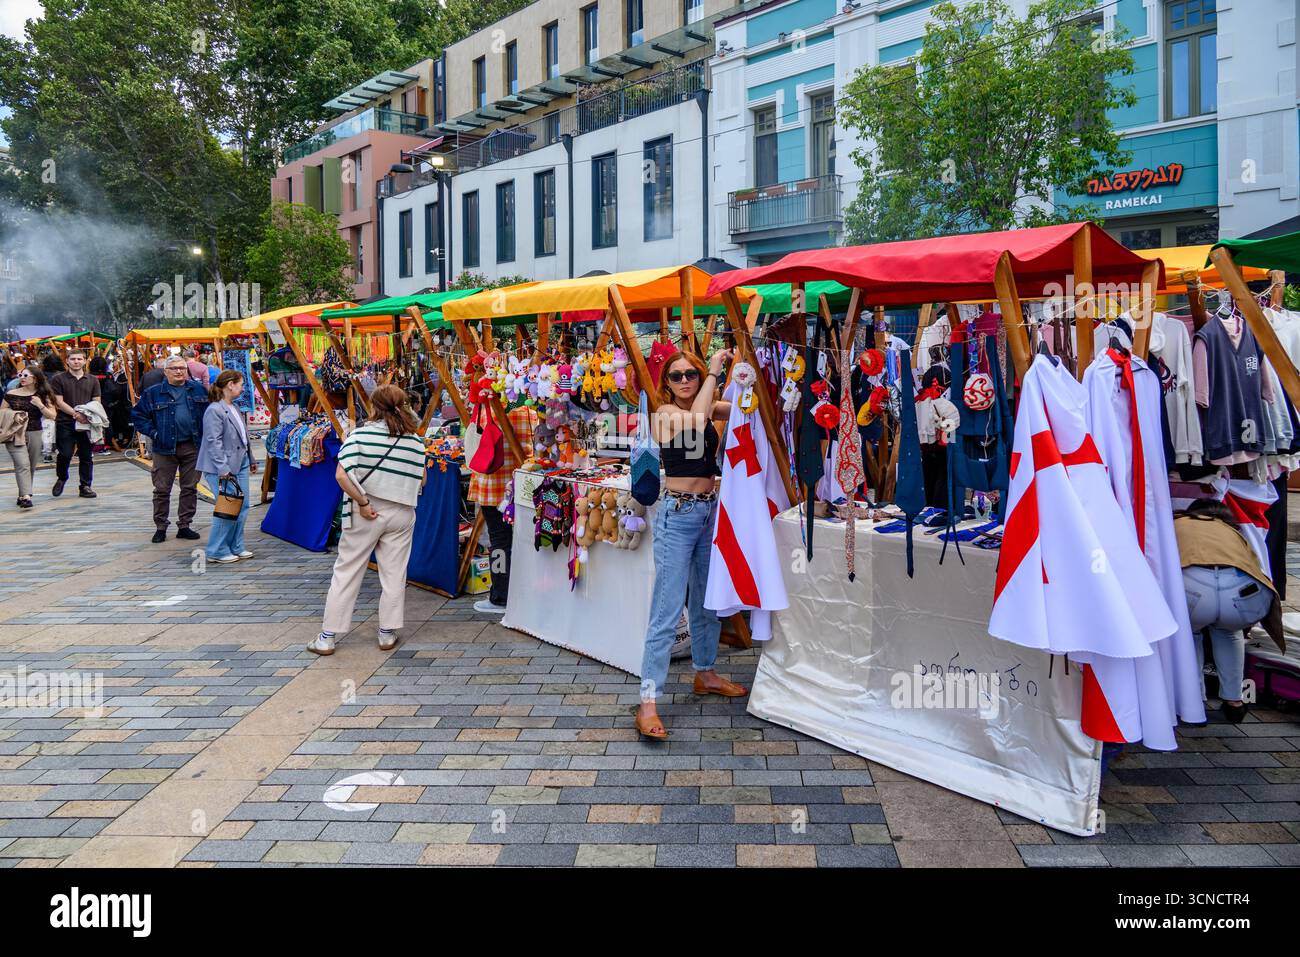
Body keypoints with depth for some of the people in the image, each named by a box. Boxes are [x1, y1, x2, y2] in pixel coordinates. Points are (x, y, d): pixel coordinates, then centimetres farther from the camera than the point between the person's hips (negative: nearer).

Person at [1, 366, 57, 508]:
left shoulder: (43, 396, 6)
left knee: (31, 467, 8)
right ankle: (26, 496, -26)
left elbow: (52, 415, 0)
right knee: (22, 465, -16)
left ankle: (22, 495, 21)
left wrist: (40, 405, -12)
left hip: (35, 435, 2)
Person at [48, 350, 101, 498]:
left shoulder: (92, 380, 11)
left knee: (86, 456, 5)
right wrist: (75, 413, -18)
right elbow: (59, 402, -5)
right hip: (65, 423, -2)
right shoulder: (59, 379, 2)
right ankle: (61, 479, 22)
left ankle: (85, 486, 14)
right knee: (65, 455, -4)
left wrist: (88, 415, -11)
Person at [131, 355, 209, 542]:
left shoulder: (198, 390, 7)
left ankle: (184, 526, 17)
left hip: (192, 447, 2)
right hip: (165, 448, -1)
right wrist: (152, 432, -4)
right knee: (162, 489, 2)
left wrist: (204, 433, 3)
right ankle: (160, 527, 11)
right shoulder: (153, 393, 3)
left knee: (190, 488, 7)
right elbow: (137, 414, 7)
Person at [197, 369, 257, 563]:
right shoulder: (214, 410, -15)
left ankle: (236, 547, 20)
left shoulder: (234, 408, 13)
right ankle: (217, 551, 6)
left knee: (242, 507, 10)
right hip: (222, 469, -9)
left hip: (240, 464, 9)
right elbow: (214, 442, -20)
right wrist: (222, 468, -23)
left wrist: (250, 460, 26)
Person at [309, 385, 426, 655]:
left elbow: (342, 474, -19)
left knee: (346, 572, 7)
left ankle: (327, 637, 13)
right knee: (394, 575, 11)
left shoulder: (360, 434, -10)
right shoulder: (416, 441, -3)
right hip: (402, 514, 2)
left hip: (366, 514, -2)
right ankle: (387, 633, 19)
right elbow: (420, 481, 5)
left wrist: (362, 501, -12)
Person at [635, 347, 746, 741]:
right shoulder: (664, 412, -10)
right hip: (678, 514, -7)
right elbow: (694, 421, -28)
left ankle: (705, 673, 37)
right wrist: (715, 372, -23)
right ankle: (648, 701, -8)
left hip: (711, 511, 7)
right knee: (667, 610, -10)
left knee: (708, 601, 19)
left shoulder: (709, 409, 10)